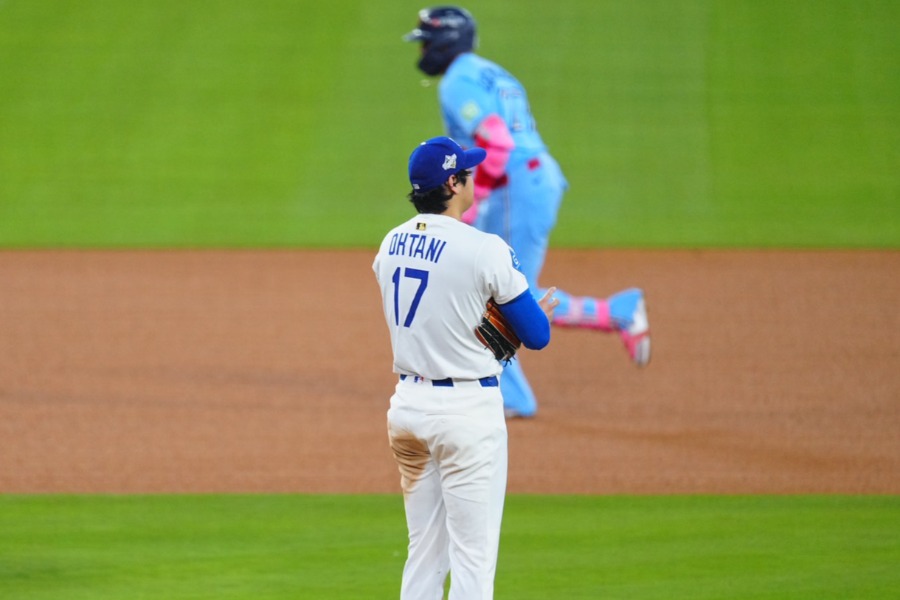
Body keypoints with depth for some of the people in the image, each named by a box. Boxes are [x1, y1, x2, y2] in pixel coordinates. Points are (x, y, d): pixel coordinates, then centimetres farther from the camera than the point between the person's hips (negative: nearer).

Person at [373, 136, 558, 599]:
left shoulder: (391, 245, 6)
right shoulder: (485, 250, -14)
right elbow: (536, 336, -8)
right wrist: (542, 311, 15)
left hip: (407, 402, 7)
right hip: (468, 407, -7)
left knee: (424, 552, 14)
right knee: (473, 557, -3)